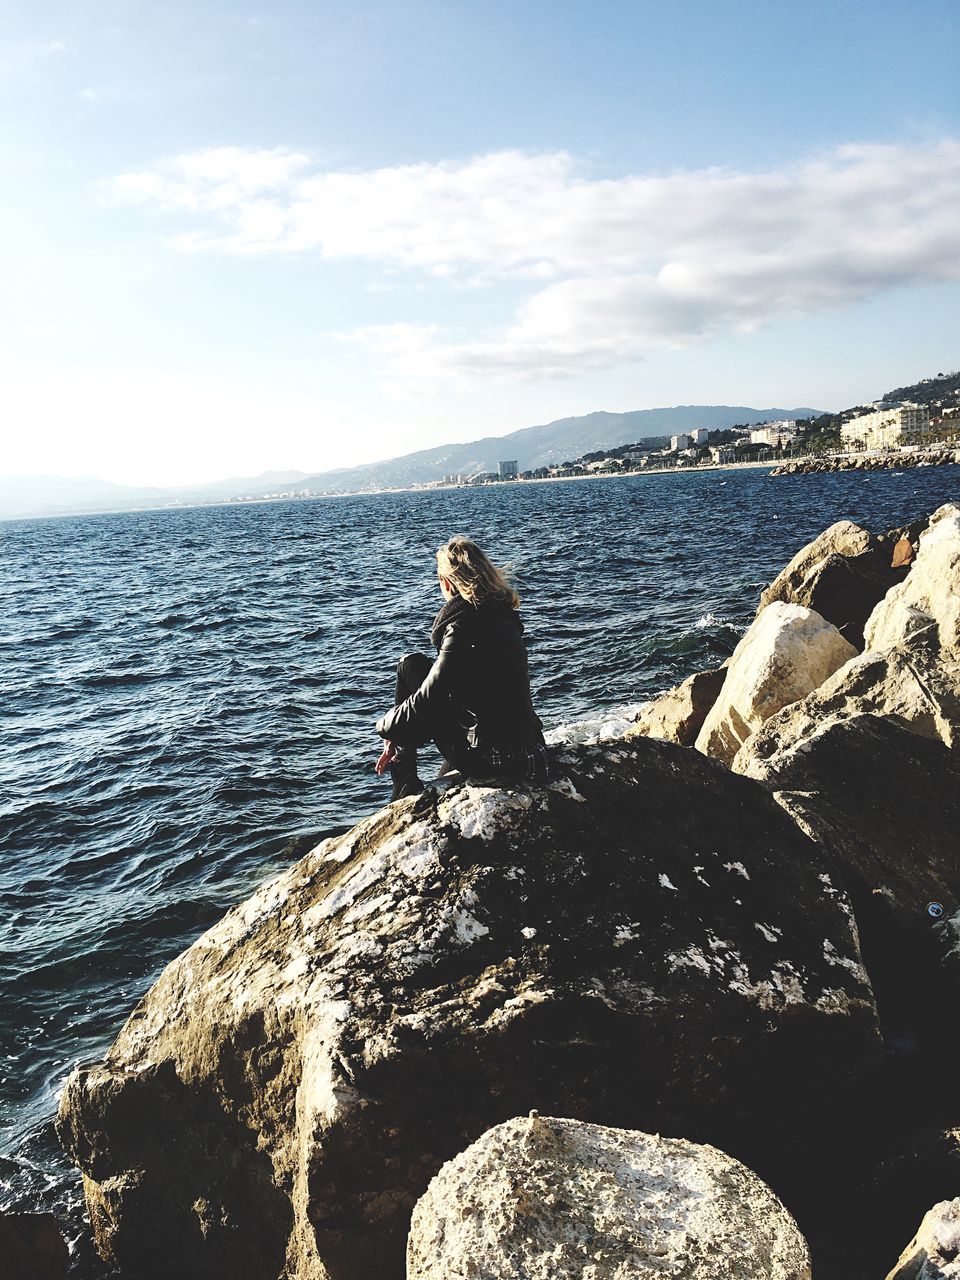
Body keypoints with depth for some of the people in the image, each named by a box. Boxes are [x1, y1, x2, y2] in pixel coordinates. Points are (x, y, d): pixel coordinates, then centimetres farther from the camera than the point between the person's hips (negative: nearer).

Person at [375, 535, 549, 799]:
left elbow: (429, 698, -17)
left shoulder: (463, 625, -16)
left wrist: (388, 727, 4)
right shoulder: (501, 616, 11)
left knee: (410, 665, 5)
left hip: (491, 764, -8)